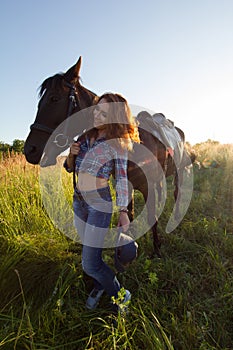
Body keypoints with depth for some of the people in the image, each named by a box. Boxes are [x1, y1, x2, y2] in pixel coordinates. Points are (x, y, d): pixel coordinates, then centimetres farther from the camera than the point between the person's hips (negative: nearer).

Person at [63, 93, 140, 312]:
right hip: (78, 201, 6)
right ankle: (100, 286, 50)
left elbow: (121, 179, -8)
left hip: (99, 203, -6)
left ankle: (120, 295, 25)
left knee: (90, 264, -2)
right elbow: (70, 168, 14)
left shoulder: (117, 143, -9)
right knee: (90, 251, 22)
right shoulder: (85, 137, 7)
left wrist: (123, 211, -14)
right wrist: (71, 154, -7)